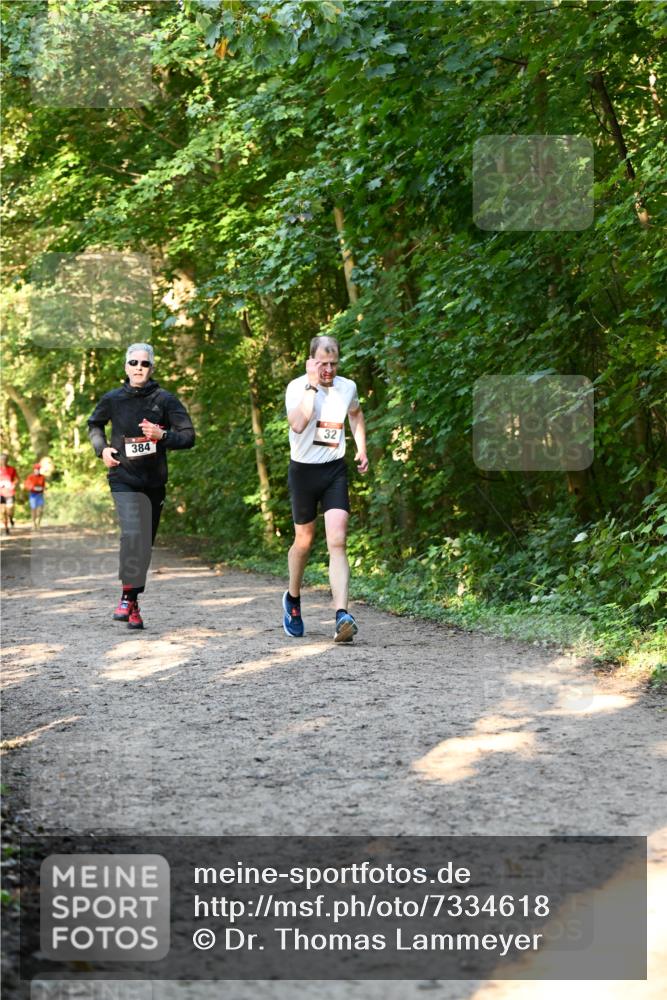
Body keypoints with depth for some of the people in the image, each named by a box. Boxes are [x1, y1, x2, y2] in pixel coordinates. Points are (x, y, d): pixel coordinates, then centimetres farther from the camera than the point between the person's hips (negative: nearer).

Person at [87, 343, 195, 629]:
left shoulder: (164, 400, -3)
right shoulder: (113, 399, 1)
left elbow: (188, 435, -4)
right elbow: (94, 424, 21)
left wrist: (162, 435, -21)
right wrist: (101, 449, 4)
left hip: (154, 482, 2)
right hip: (124, 479, -2)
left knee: (145, 544, 9)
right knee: (132, 534, -23)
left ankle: (133, 600, 21)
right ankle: (128, 597, -12)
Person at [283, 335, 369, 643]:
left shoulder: (347, 387, 2)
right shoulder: (297, 387, -12)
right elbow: (297, 424, -31)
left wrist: (361, 449, 15)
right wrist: (312, 386, -26)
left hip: (335, 470, 2)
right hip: (303, 470, -2)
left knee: (337, 542, -13)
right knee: (304, 541, 12)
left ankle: (342, 617, -23)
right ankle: (293, 598, 40)